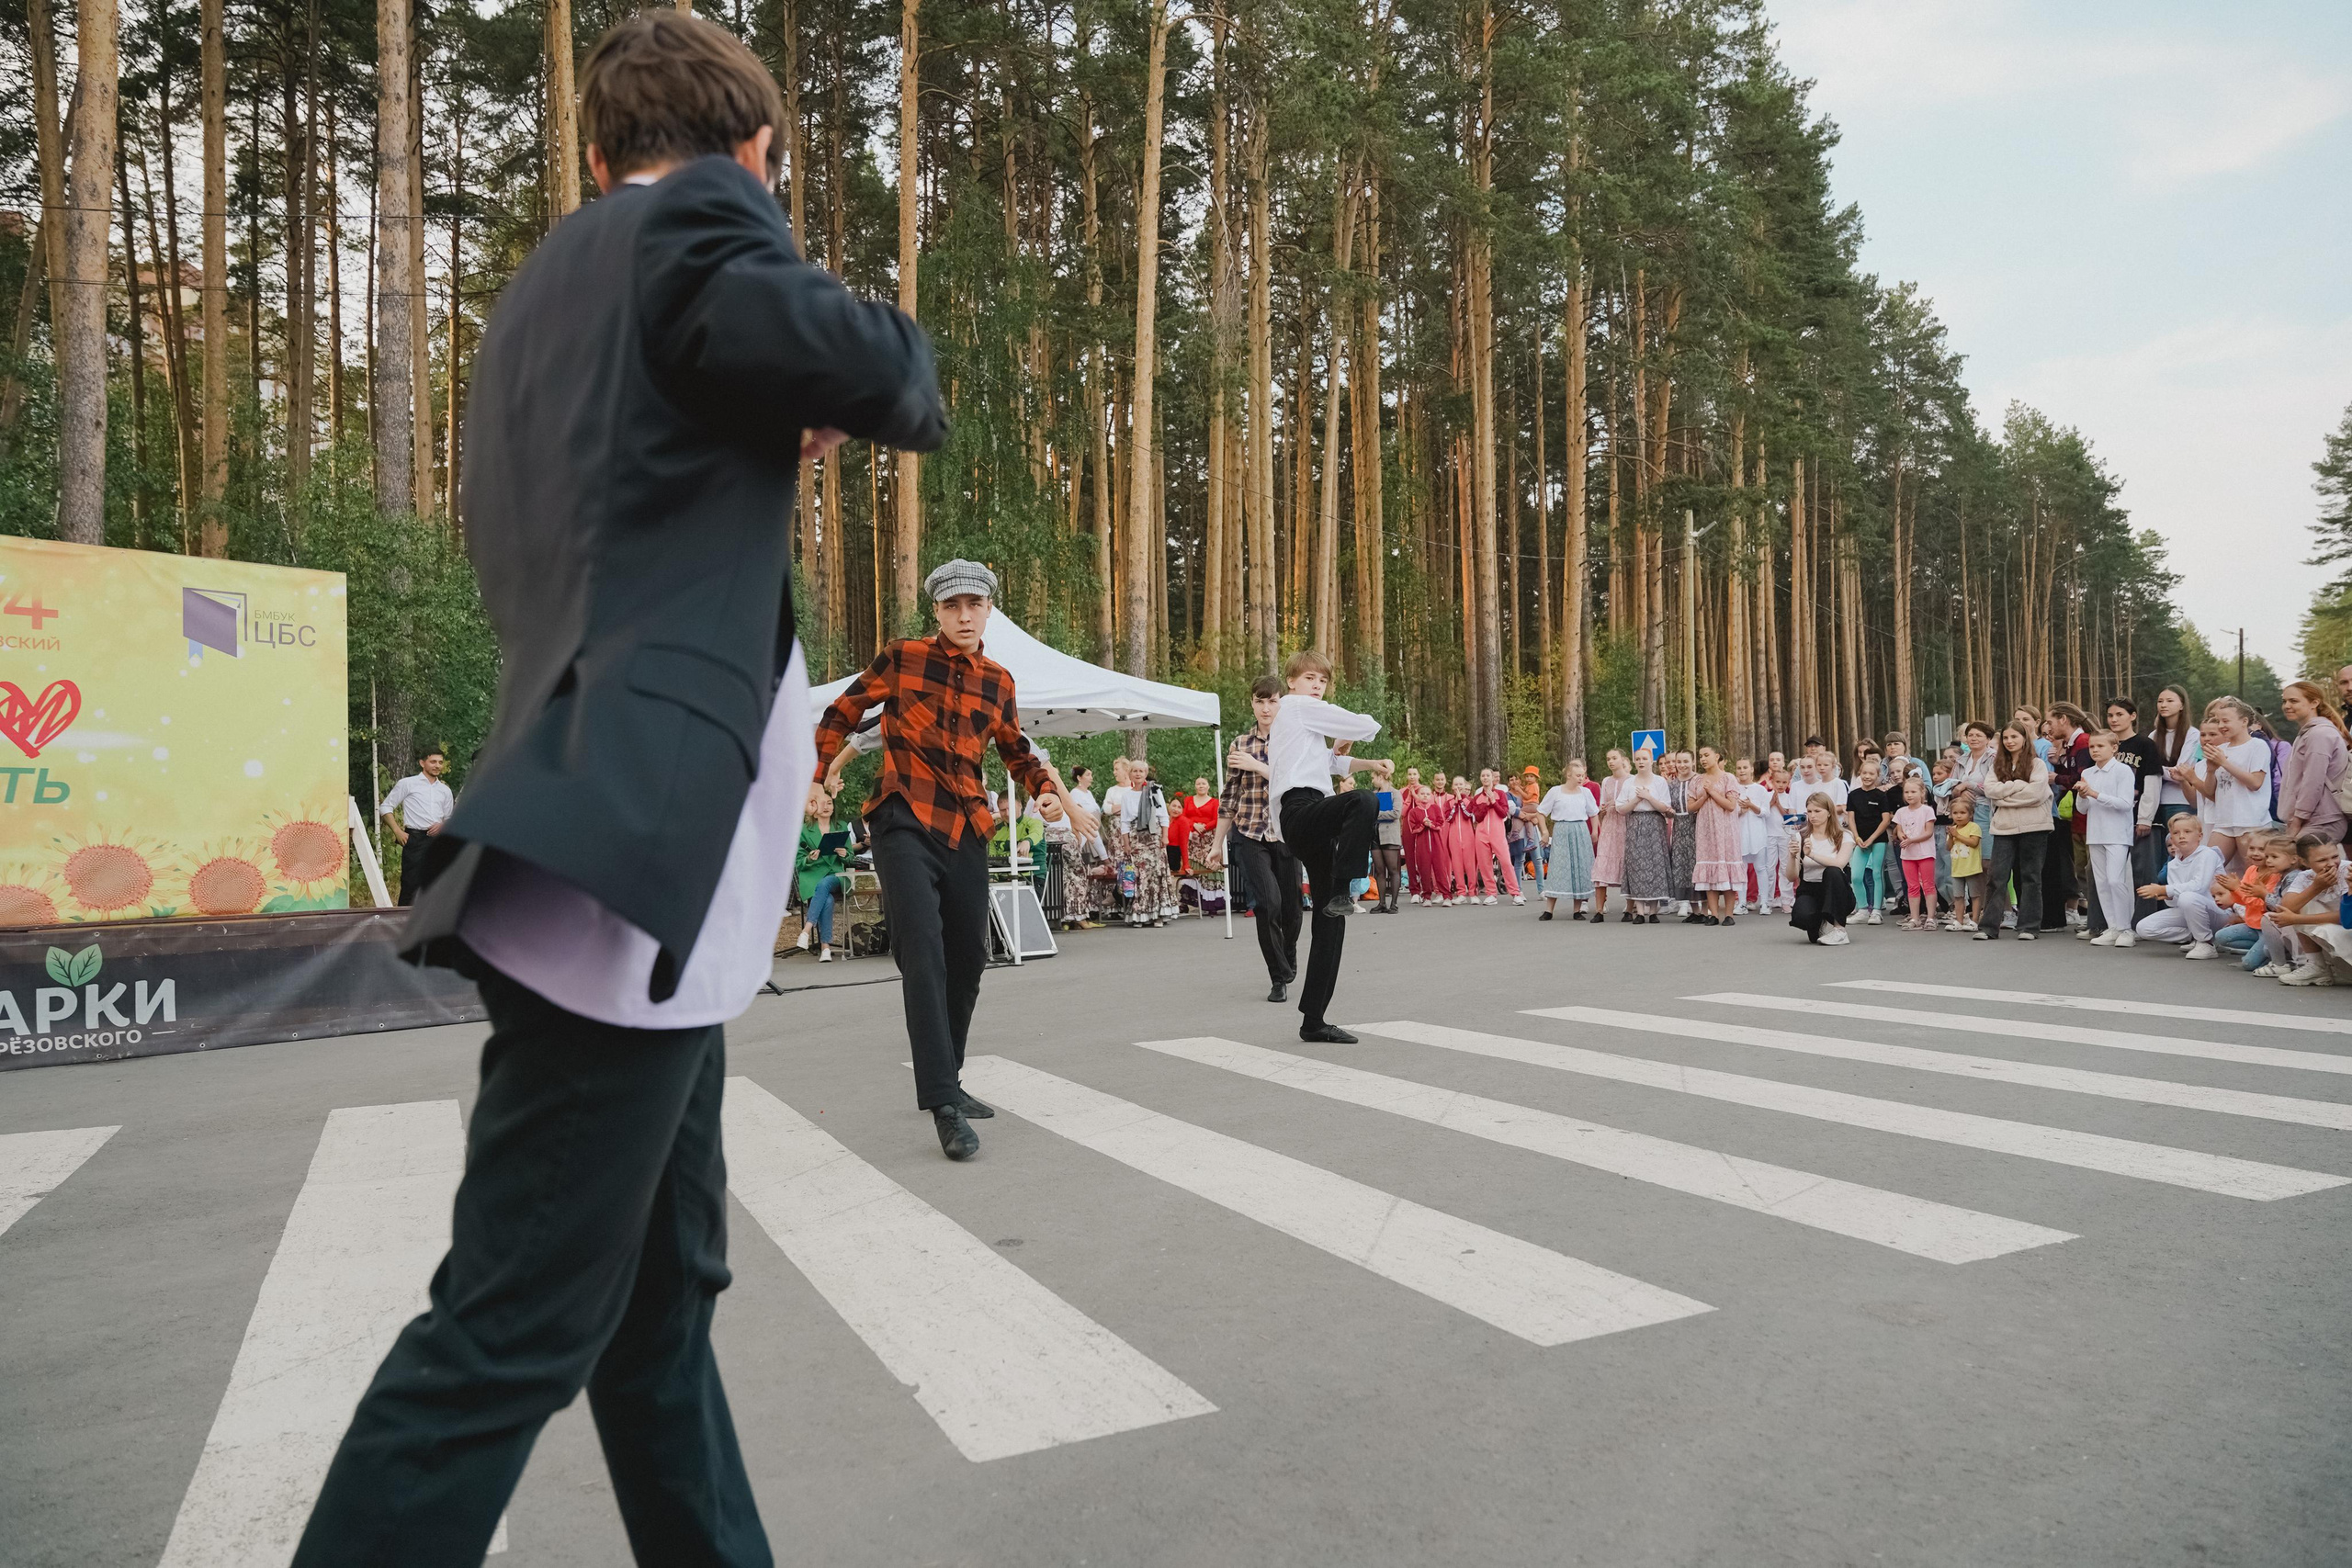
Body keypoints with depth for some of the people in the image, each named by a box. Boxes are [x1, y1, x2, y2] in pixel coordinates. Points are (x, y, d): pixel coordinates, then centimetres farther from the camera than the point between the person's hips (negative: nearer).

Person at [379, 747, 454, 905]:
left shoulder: (445, 790, 18)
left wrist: (442, 826, 0)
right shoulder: (407, 784, 5)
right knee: (411, 884, -9)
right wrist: (398, 831, -7)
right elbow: (385, 807, 4)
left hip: (437, 840, 5)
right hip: (415, 838, -5)